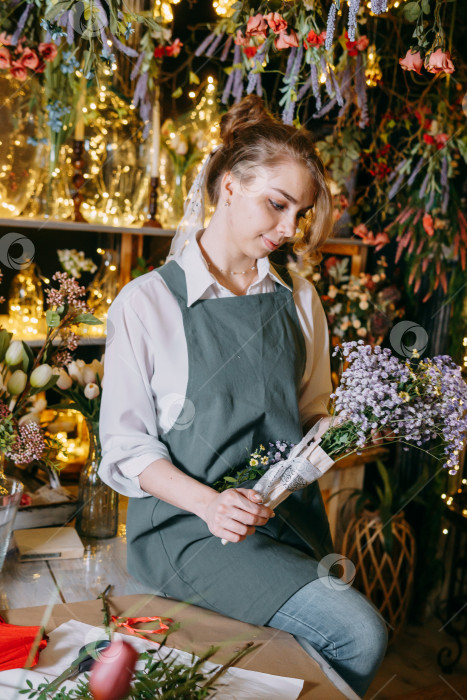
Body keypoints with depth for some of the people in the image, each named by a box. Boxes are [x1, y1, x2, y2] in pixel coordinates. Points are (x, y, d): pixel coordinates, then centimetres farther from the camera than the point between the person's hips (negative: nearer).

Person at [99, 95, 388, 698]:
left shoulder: (298, 298, 10)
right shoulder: (146, 302, -5)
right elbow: (126, 445, -6)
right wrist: (210, 503, -20)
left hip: (291, 511, 5)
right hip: (190, 523, -5)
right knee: (360, 635, -19)